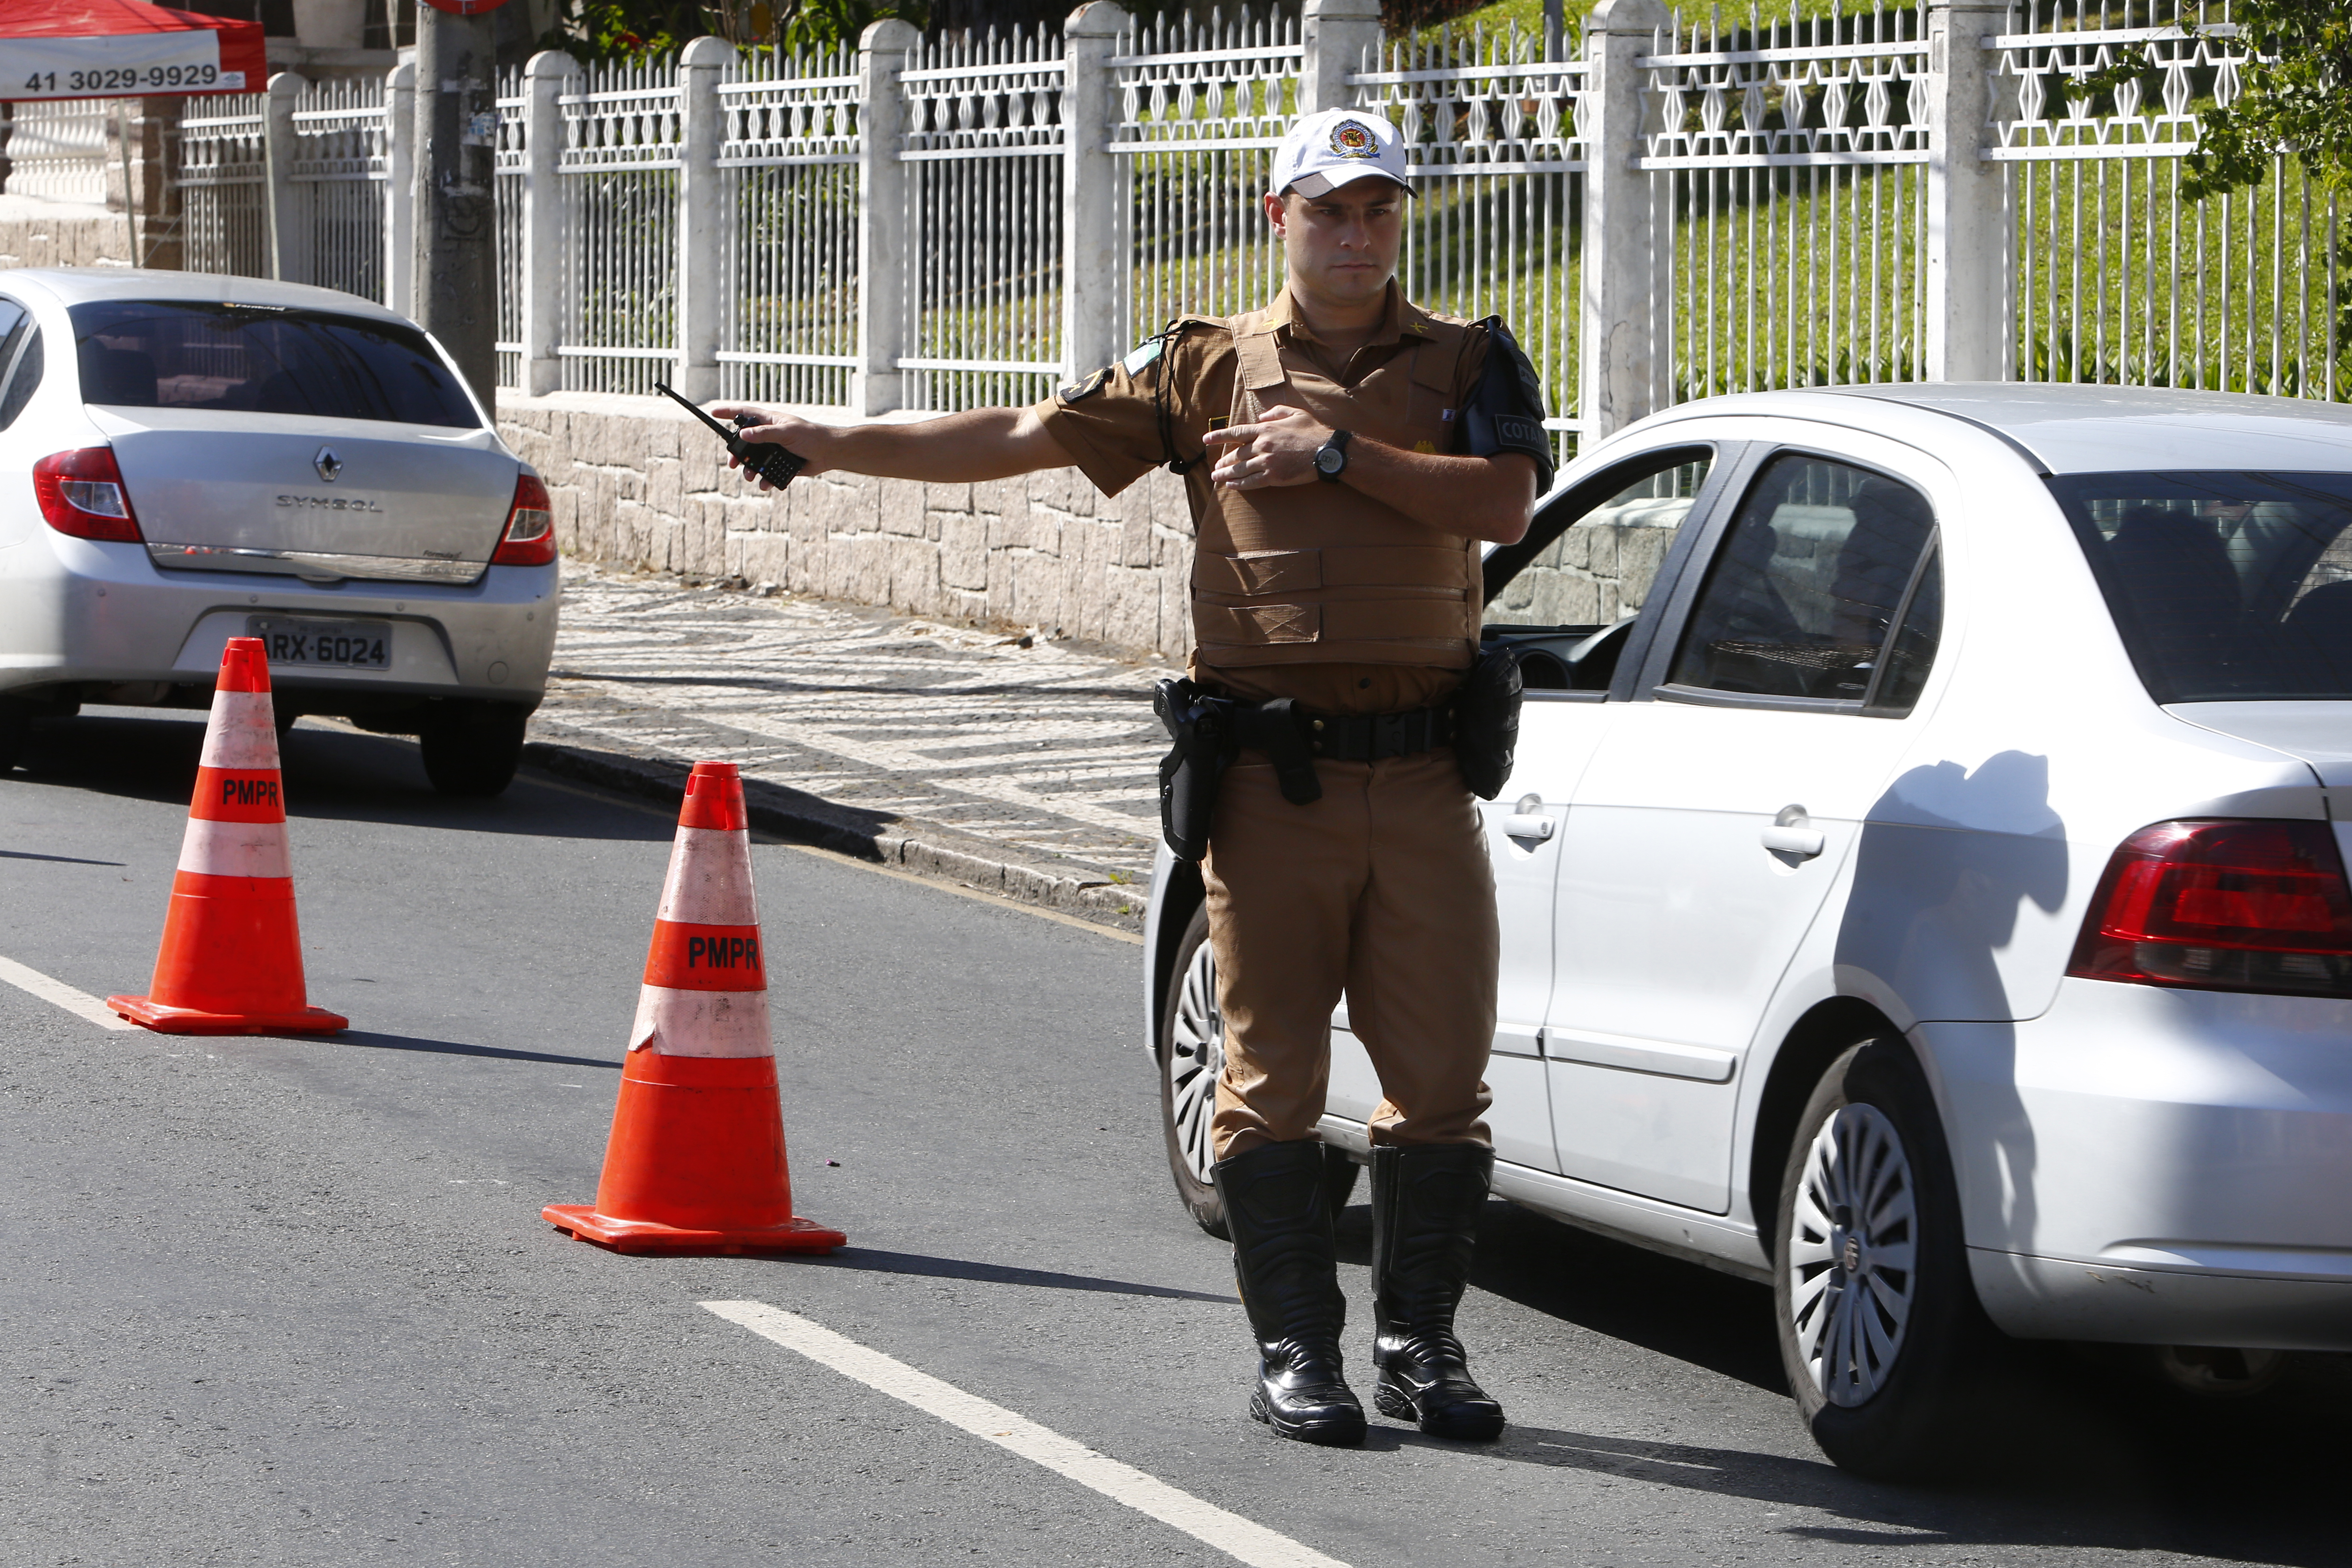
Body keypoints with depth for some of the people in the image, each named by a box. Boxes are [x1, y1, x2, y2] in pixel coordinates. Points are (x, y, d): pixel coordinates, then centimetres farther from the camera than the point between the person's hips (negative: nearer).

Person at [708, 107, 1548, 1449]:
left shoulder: (1469, 364, 8)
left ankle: (1423, 1342, 12)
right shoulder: (1210, 368, 8)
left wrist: (1338, 454, -12)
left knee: (1443, 1074, 1)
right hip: (1272, 771, 0)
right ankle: (1297, 1349, 8)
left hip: (1423, 770, 1)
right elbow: (1023, 436, 6)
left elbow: (1505, 503, -9)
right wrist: (829, 444, 2)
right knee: (1274, 1073, 0)